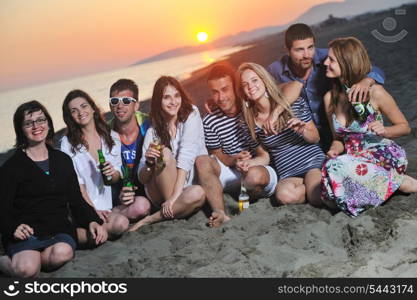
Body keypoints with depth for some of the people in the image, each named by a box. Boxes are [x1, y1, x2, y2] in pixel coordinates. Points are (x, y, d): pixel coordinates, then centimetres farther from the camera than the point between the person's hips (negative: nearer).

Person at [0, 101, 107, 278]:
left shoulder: (63, 160, 16)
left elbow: (76, 201, 17)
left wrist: (92, 221, -2)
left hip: (59, 230, 3)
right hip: (26, 233, -2)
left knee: (62, 253, -33)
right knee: (27, 269, -32)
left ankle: (22, 259, -6)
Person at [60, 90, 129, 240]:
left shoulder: (112, 137, 10)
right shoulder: (68, 143, -2)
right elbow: (76, 184, -6)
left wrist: (113, 174, -11)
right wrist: (93, 210, -15)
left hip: (106, 204, 5)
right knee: (120, 223, -32)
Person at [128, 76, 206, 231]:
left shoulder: (191, 114, -3)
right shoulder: (153, 131, 1)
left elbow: (187, 155, -16)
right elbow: (142, 179, -3)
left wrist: (175, 195, -26)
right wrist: (149, 163, -27)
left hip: (187, 186, 0)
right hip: (160, 194, 1)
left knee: (198, 194, -35)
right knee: (165, 153, -26)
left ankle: (152, 219, -16)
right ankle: (171, 210, -20)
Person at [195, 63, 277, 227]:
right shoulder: (210, 122, -1)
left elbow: (267, 155, -9)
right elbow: (217, 157, 3)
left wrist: (248, 163, -29)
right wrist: (234, 160, -19)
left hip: (261, 169, -3)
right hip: (232, 172, 4)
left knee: (254, 175, -37)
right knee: (202, 161, -20)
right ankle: (220, 215, -32)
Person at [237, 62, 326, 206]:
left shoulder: (294, 103, -4)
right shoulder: (251, 120, 2)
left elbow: (316, 138, 3)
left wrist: (302, 131, -18)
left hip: (313, 161, -2)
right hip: (287, 174, 2)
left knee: (318, 199, -32)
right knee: (284, 195, -35)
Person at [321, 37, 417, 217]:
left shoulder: (375, 92, -9)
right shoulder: (330, 98, 5)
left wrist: (385, 131, -19)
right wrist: (335, 150, -8)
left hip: (383, 156, -4)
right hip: (354, 160, 5)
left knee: (337, 169, -34)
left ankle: (402, 182, -14)